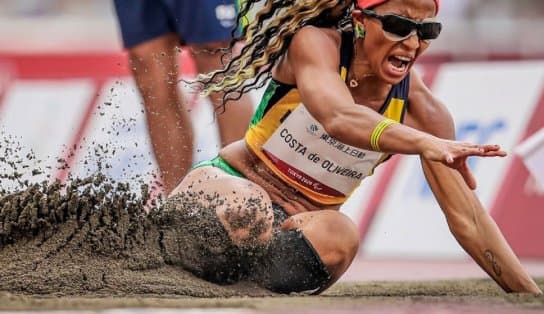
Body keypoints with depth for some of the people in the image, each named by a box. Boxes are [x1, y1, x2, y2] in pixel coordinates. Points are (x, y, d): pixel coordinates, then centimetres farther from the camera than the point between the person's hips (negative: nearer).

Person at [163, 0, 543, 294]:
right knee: (245, 207, -40)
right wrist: (427, 144, -58)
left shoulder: (421, 111, -8)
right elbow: (339, 118, -41)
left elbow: (467, 219, -5)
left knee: (337, 238, -34)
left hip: (298, 227, 3)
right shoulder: (315, 43, -19)